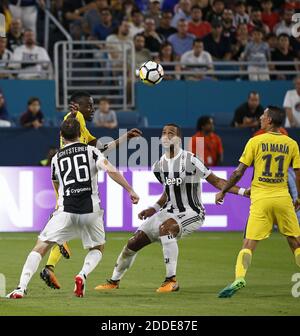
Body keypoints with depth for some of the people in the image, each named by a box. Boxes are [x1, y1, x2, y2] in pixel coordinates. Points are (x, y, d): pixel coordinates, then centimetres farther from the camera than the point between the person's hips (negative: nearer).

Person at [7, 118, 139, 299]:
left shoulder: (56, 158, 15)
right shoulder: (91, 151, 8)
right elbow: (111, 171, -8)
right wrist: (130, 190, -5)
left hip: (66, 211, 0)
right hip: (91, 210, 0)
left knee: (40, 247, 5)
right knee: (98, 248, 22)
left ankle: (21, 288, -11)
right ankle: (83, 275, -7)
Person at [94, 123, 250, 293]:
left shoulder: (190, 161, -16)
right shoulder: (159, 166, 5)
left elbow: (216, 181, -13)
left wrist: (242, 191, -21)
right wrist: (153, 209, 12)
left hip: (192, 213, -7)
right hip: (169, 211, 7)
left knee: (166, 227, -37)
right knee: (134, 243, 5)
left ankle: (172, 280, -30)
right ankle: (114, 281, 28)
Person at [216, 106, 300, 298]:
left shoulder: (255, 142, -2)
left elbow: (239, 173, -2)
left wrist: (223, 191, 10)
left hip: (260, 199, -2)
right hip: (283, 198, 2)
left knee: (249, 243, -4)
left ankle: (240, 278, -21)